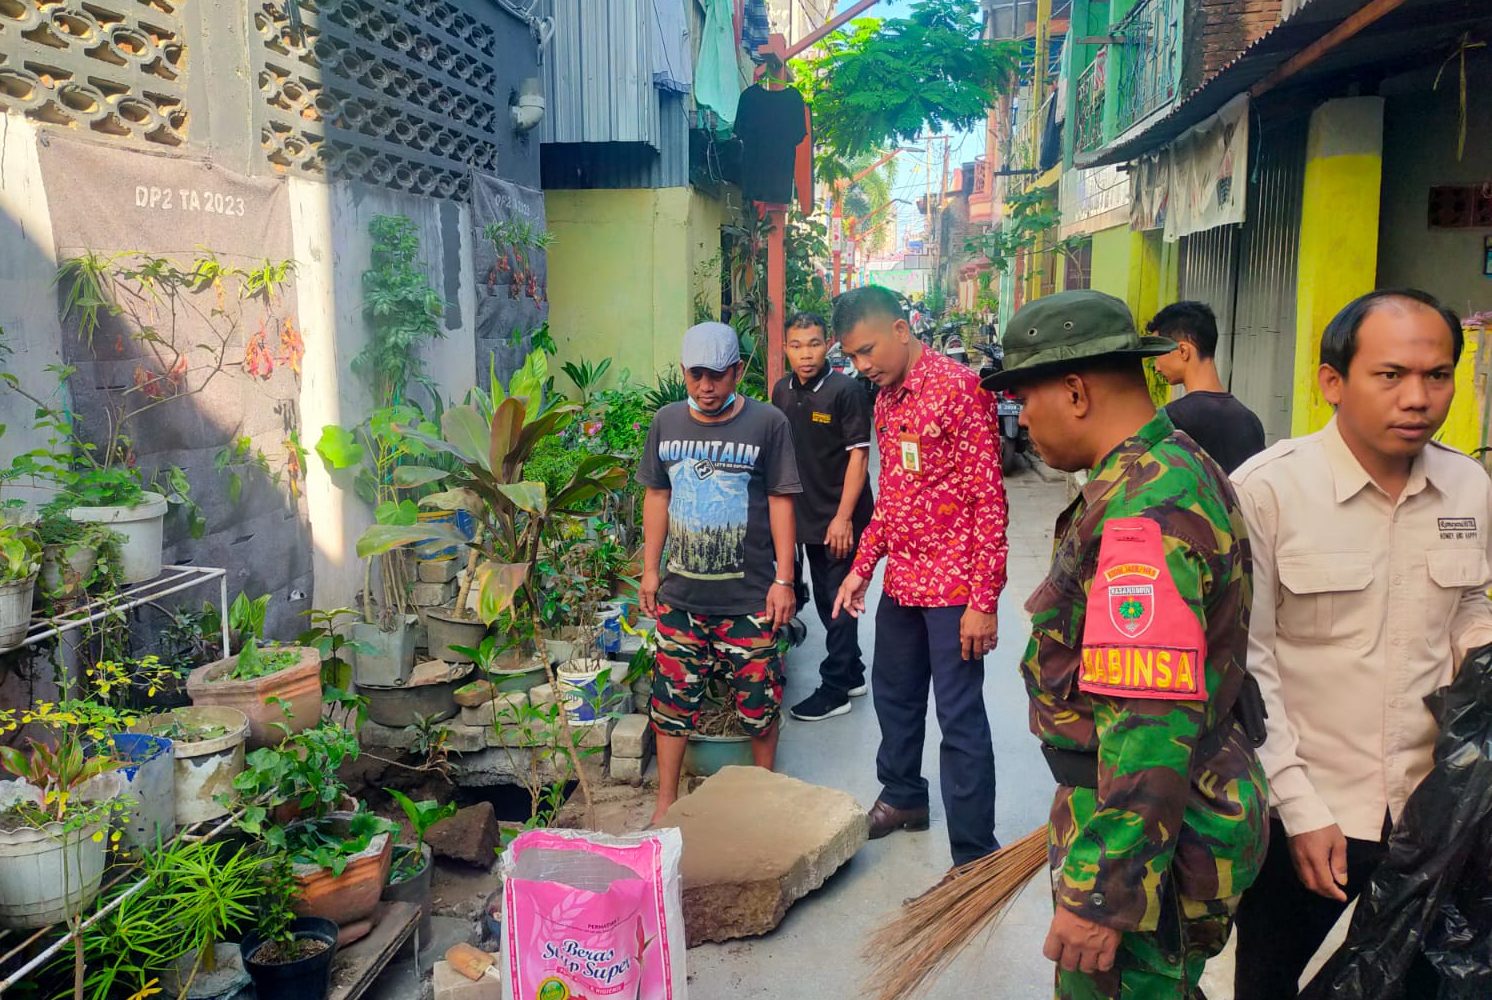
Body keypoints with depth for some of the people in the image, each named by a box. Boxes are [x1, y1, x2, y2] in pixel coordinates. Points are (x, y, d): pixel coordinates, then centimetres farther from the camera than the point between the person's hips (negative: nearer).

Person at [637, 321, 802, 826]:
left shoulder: (767, 423, -7)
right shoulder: (667, 421, 4)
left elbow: (781, 501, -5)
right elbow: (657, 495, 11)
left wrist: (783, 579, -8)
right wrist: (650, 568, 10)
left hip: (749, 595, -3)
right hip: (680, 593, 3)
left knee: (759, 702, 7)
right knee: (673, 698, 9)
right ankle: (666, 802, 23)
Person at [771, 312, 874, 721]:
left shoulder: (845, 390, -15)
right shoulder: (782, 391, 4)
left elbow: (858, 455, -16)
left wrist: (843, 518, -19)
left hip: (840, 518, -7)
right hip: (808, 515, 7)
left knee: (838, 602, 2)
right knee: (825, 599, 17)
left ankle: (834, 690, 13)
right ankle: (852, 675, 32)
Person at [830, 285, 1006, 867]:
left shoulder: (958, 388, -15)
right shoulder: (885, 399, 11)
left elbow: (988, 499, -17)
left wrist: (983, 600, -18)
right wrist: (862, 567, 12)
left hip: (953, 586, -8)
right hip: (901, 580, 8)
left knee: (960, 719, -1)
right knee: (893, 695, 22)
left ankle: (975, 857, 10)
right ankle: (902, 796, 44)